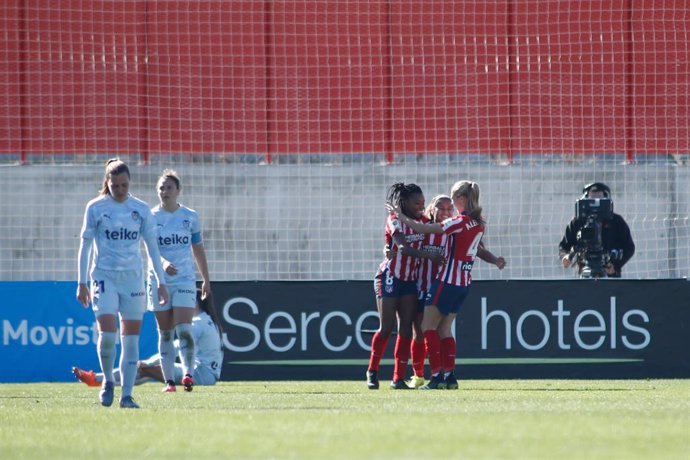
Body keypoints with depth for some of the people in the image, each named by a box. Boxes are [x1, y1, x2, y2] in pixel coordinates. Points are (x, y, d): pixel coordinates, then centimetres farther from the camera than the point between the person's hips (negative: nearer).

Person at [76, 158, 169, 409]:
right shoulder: (95, 207, 1)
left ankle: (126, 395, 4)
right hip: (104, 276, -2)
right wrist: (82, 282, 1)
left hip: (133, 278, 2)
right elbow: (85, 245, 5)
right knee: (107, 333, -16)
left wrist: (161, 281, 6)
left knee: (131, 339, 0)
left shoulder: (141, 209, 6)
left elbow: (152, 247, 10)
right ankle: (108, 381, 8)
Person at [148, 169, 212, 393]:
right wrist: (163, 263, -33)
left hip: (185, 280, 0)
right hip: (159, 281, 0)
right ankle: (169, 380, 6)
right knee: (165, 333, 4)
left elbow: (198, 249, 13)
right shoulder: (151, 217, 0)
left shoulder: (190, 217, 4)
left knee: (184, 328, -16)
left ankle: (188, 373, -20)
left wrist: (206, 280, 15)